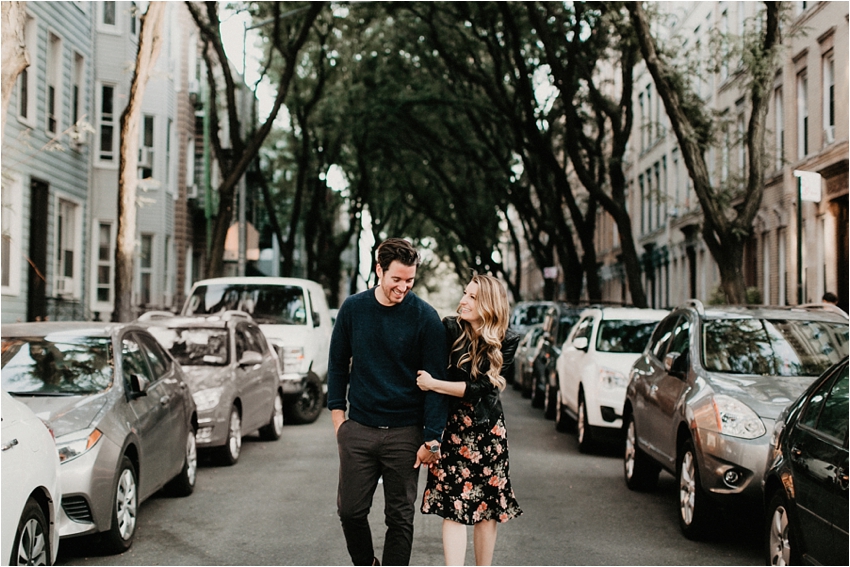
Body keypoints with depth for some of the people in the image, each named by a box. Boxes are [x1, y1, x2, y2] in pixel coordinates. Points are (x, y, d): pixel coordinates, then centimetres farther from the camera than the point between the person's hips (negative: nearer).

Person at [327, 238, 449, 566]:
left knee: (400, 517, 5)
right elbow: (338, 364, 12)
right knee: (350, 509, 6)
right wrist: (338, 414, 6)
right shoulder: (353, 308, 1)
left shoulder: (425, 317, -7)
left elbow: (435, 379, -7)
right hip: (358, 428, 2)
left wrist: (432, 439, -11)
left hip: (405, 432, -2)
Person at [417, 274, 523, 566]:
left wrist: (433, 384, -15)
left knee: (487, 508, 8)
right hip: (451, 428, -1)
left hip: (488, 431, 1)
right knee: (453, 508, -7)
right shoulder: (450, 329, -5)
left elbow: (478, 388, -13)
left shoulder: (506, 342, -6)